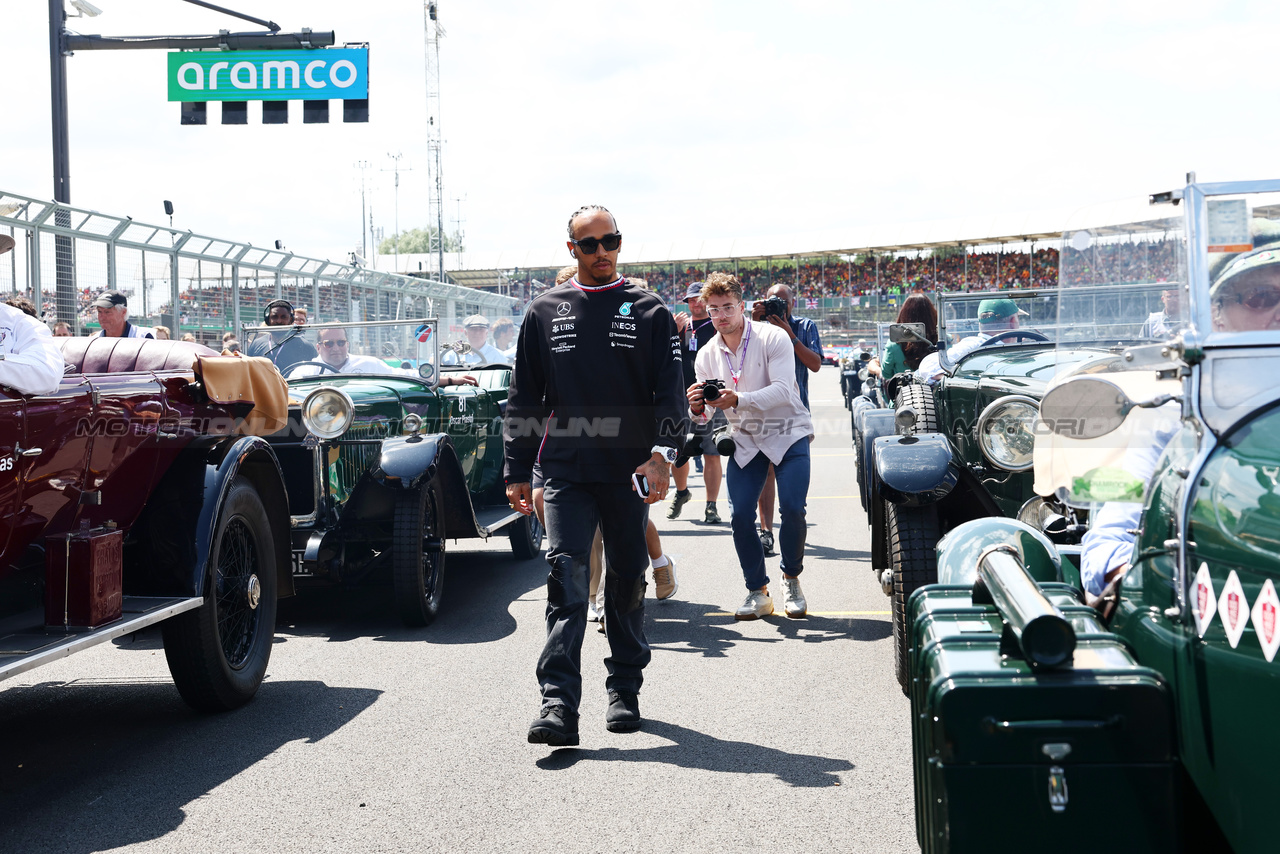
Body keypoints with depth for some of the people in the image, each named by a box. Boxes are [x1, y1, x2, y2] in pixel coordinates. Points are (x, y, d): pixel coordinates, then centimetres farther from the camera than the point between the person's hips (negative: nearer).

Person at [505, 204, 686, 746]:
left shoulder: (648, 311, 6)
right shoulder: (545, 312, 10)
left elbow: (669, 390, -1)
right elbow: (523, 397, 13)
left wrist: (663, 451, -17)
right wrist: (517, 471, 9)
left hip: (629, 471, 0)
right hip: (565, 470, 0)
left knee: (627, 579, 9)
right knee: (566, 574, -11)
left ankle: (624, 691, 23)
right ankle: (558, 702, -15)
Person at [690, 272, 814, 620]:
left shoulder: (773, 337, -14)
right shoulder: (706, 356, 0)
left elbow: (783, 390, -25)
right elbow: (704, 415, -1)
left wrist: (737, 399, -38)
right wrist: (697, 409, -26)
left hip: (787, 432, -4)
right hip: (746, 438, 4)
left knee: (792, 508, -16)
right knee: (740, 516, -9)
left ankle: (792, 579, 8)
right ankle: (757, 592, 5)